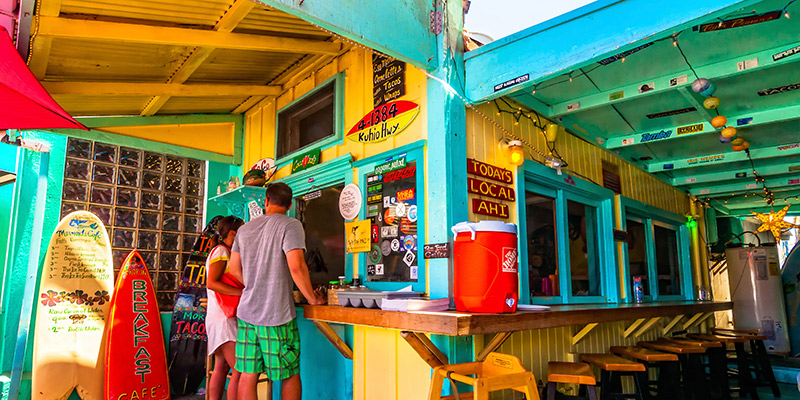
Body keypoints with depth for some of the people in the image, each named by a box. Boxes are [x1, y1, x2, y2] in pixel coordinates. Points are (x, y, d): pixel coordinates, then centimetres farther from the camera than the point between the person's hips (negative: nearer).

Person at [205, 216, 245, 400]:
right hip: (223, 319, -10)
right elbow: (211, 283, -21)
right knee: (240, 370, -13)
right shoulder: (220, 251, -9)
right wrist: (242, 292, -25)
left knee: (221, 368, 12)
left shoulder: (227, 253, 19)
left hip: (225, 319, 10)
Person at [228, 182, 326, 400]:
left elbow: (235, 270, 15)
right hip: (277, 314, -5)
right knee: (290, 374, 8)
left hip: (247, 311, 6)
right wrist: (312, 298, -7)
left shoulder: (245, 229, 11)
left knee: (248, 375, 9)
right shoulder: (290, 225, -8)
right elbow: (296, 267, -18)